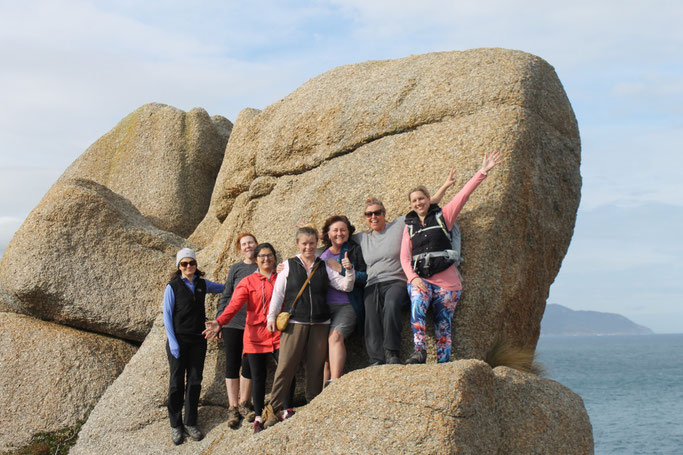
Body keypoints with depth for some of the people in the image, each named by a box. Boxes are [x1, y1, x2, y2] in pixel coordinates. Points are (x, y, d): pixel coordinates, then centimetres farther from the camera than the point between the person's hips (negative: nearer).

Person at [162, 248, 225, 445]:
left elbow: (224, 287, 25)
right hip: (178, 340, -4)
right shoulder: (172, 287, -4)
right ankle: (175, 425, 11)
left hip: (197, 340, 4)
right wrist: (172, 341, -12)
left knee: (195, 382, 6)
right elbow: (167, 316, -5)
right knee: (177, 383, 1)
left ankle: (191, 423, 17)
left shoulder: (202, 284, 8)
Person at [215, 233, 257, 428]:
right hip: (233, 322, 0)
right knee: (232, 364, 2)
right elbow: (226, 296, 8)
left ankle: (243, 404, 19)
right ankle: (232, 407, 10)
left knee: (249, 365, 3)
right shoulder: (236, 269, 6)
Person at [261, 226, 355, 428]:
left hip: (320, 323, 2)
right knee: (286, 366, -8)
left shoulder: (324, 267, 12)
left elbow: (345, 286, 7)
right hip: (295, 322, -2)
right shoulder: (289, 266, 8)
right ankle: (273, 409, -1)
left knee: (316, 367, 2)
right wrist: (271, 316, 4)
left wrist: (349, 271, -11)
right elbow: (278, 293, 9)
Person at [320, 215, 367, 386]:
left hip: (347, 306, -4)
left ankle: (334, 382, -35)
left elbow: (366, 278, -3)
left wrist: (341, 269, -9)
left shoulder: (354, 250, 7)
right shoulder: (322, 254, 19)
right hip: (323, 307, 4)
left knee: (335, 336, -27)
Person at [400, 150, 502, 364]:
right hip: (419, 279, 1)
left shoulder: (443, 216, 10)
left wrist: (483, 172, -5)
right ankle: (419, 351, -38)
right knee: (417, 304, -31)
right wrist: (412, 278, -8)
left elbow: (463, 195, 2)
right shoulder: (409, 226, 17)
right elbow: (404, 257, 10)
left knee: (443, 324, -2)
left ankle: (443, 364, 2)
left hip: (446, 280, -1)